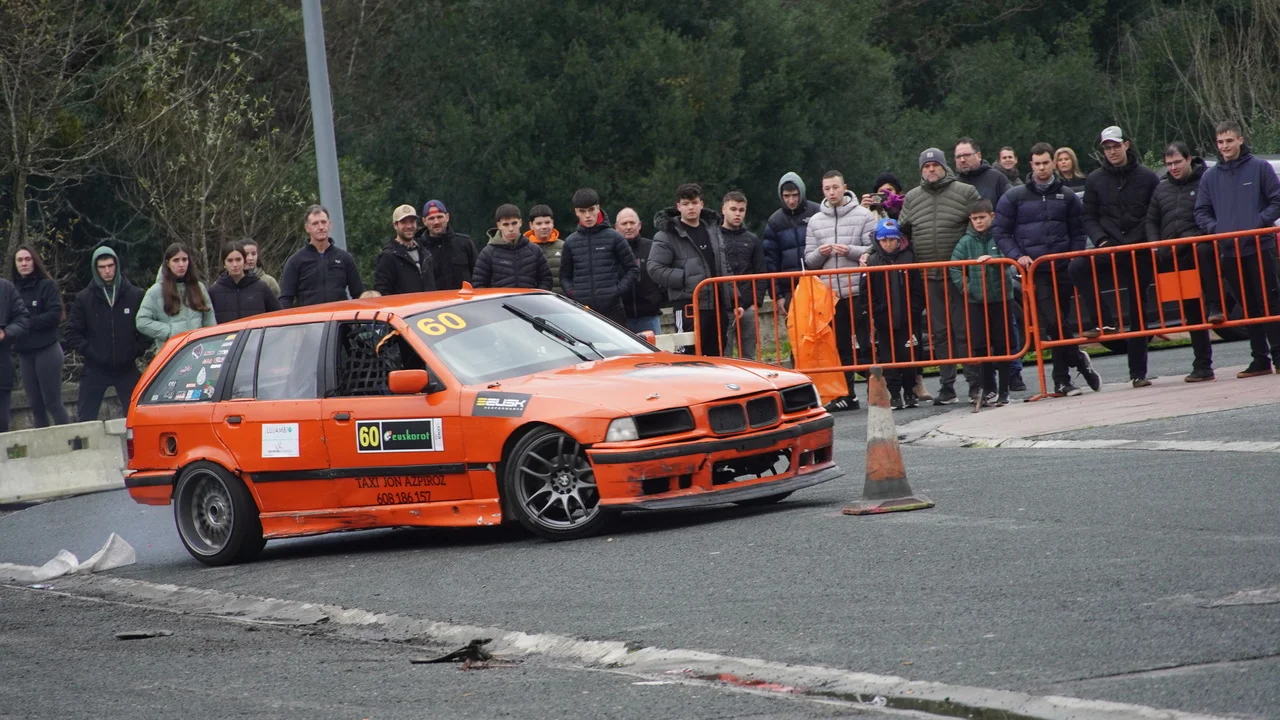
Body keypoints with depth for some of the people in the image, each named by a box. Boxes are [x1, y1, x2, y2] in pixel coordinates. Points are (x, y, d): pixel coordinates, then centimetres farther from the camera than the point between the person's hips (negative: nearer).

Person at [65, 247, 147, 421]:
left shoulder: (135, 295, 3)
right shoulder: (84, 298, 3)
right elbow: (72, 334, 4)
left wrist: (136, 351, -5)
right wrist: (89, 351, -8)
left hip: (127, 368, 0)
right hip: (95, 370, 0)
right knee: (86, 420, -2)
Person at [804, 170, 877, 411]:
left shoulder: (863, 216, 0)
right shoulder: (815, 221, 12)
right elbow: (809, 260, 12)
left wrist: (850, 251, -18)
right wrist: (820, 253, -9)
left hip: (858, 290, -4)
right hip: (830, 293, 4)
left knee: (867, 344, -1)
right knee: (840, 347, 7)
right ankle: (846, 395, 12)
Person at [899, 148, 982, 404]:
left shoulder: (965, 193, 1)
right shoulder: (911, 198, 11)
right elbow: (902, 232, 18)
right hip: (929, 277, 3)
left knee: (965, 330, -2)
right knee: (939, 333, 6)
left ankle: (975, 383, 3)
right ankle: (947, 386, 10)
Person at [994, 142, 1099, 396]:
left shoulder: (1067, 196, 10)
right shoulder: (1015, 197, 4)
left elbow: (1078, 232, 16)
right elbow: (1000, 231, 6)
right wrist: (1017, 256, -7)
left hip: (1062, 270, 2)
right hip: (1034, 270, -2)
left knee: (1059, 323, 7)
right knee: (1052, 322, -17)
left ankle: (1062, 380, 13)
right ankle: (1078, 360, 2)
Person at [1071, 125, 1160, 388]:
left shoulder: (1147, 178, 3)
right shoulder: (1095, 180, 7)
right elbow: (1089, 218, 6)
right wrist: (1101, 239, -12)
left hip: (1139, 251, -1)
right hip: (1110, 248, 1)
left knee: (1138, 312, 3)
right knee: (1077, 267, -31)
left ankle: (1138, 372, 10)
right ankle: (1102, 321, -23)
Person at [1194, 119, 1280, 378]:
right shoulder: (1210, 177, 10)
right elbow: (1201, 212, 12)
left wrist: (1259, 224, -13)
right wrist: (1216, 229, -5)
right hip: (1229, 252, 4)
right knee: (1249, 307, 8)